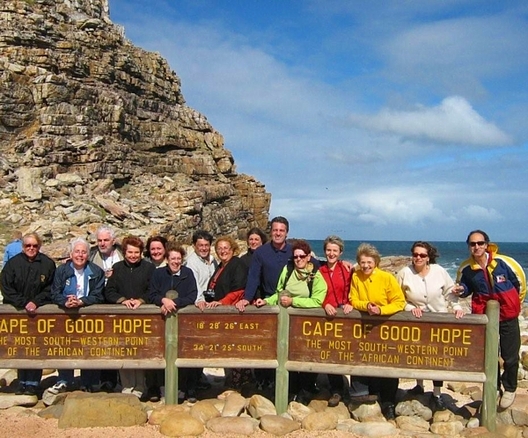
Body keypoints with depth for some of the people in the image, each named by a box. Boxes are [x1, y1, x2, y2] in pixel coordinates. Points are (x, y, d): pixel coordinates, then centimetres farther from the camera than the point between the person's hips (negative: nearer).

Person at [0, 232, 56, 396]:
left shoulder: (48, 264, 2)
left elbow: (50, 289, 1)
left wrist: (35, 302, -11)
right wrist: (23, 304, -10)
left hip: (40, 312, -1)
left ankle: (33, 384, 1)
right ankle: (22, 382, 11)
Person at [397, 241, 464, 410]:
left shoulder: (439, 271, -8)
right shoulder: (404, 273, -10)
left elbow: (450, 292, 0)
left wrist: (457, 307, -12)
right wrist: (411, 308, -18)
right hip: (416, 321, 0)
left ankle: (437, 394, 16)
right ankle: (419, 386, 36)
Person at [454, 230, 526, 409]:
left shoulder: (503, 261, -17)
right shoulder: (465, 268, -11)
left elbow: (520, 281, 0)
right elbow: (467, 289, 9)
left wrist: (514, 304, 10)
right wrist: (461, 290, -15)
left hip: (508, 315, -2)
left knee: (510, 356, 8)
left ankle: (509, 389, 31)